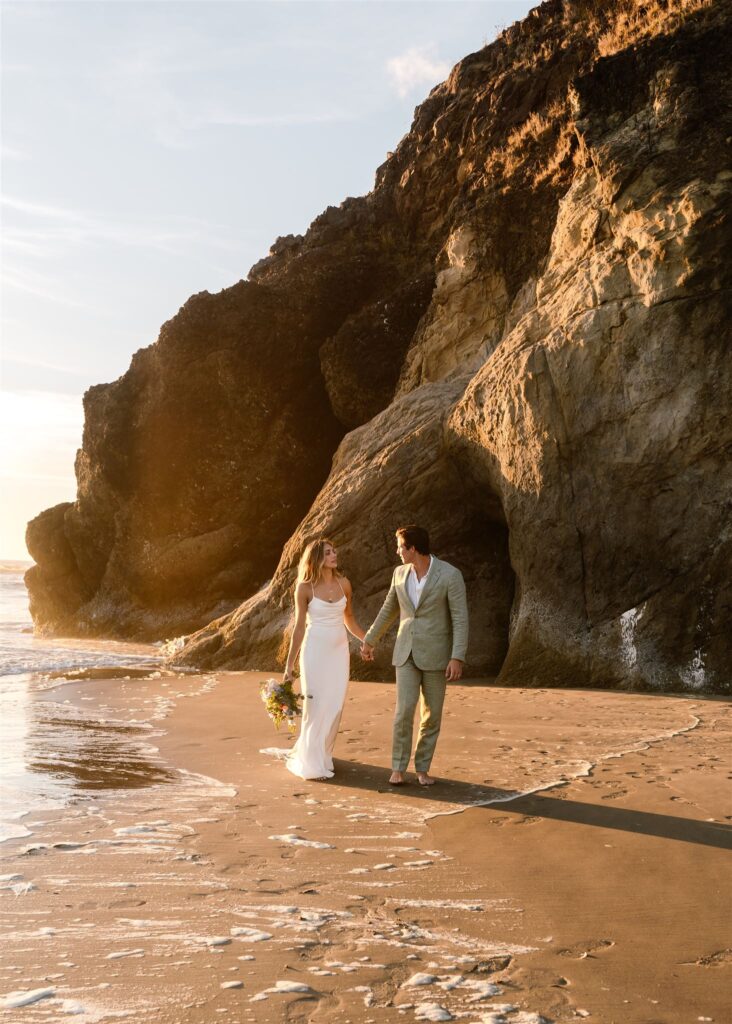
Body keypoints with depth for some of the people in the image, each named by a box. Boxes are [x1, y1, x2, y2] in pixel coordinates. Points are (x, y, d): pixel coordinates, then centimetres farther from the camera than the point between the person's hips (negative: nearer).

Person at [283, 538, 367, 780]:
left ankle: (322, 755, 20)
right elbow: (299, 627, -2)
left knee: (334, 706, 4)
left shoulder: (344, 584, 4)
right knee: (315, 706, -2)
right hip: (315, 650, -4)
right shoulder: (305, 588, -6)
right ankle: (312, 764, 11)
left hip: (339, 651, 4)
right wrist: (289, 664, -2)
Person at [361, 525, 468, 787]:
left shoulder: (450, 574, -14)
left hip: (436, 654, -3)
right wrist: (369, 641, 23)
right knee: (404, 711, -6)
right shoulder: (401, 572, 2)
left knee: (432, 714, 4)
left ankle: (422, 768, 19)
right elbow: (388, 610, 15)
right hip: (407, 653, 3)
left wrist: (457, 658, -21)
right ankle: (398, 768, 6)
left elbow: (460, 619, -14)